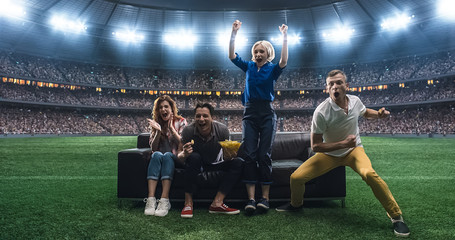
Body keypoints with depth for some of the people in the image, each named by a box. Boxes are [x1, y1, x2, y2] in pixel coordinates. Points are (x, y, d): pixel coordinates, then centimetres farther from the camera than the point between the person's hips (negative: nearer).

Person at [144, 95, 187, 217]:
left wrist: (171, 128, -14)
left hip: (176, 158, -2)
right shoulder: (157, 123, 12)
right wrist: (158, 131, -11)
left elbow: (182, 144, -7)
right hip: (160, 158, 2)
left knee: (167, 155, -35)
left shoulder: (181, 122, 5)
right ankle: (151, 199, -45)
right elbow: (153, 148, 4)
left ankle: (164, 200, -47)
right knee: (156, 155, -32)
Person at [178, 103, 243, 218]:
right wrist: (184, 154, -42)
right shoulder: (188, 131, -22)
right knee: (193, 157, -34)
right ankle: (188, 202, -26)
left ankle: (217, 203, -25)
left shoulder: (222, 129, -20)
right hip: (197, 165, -2)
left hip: (215, 164, 2)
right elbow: (180, 156, -17)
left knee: (238, 163, -21)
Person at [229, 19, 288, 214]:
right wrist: (234, 33, -3)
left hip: (267, 114, -2)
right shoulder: (248, 67, 15)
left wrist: (285, 37, -17)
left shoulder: (272, 69, 7)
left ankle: (265, 198, 1)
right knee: (249, 154, -7)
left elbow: (284, 61, -13)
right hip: (250, 114, 2)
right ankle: (251, 198, -7)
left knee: (264, 154, -5)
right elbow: (232, 56, 5)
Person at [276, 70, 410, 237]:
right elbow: (315, 146, -21)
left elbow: (365, 112, 15)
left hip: (354, 150, 1)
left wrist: (379, 114, -6)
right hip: (329, 154, -1)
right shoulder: (321, 112, -25)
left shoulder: (355, 101, -12)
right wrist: (343, 144, -28)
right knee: (296, 177, -10)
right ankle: (296, 204, 24)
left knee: (369, 174, -32)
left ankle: (396, 216, -11)